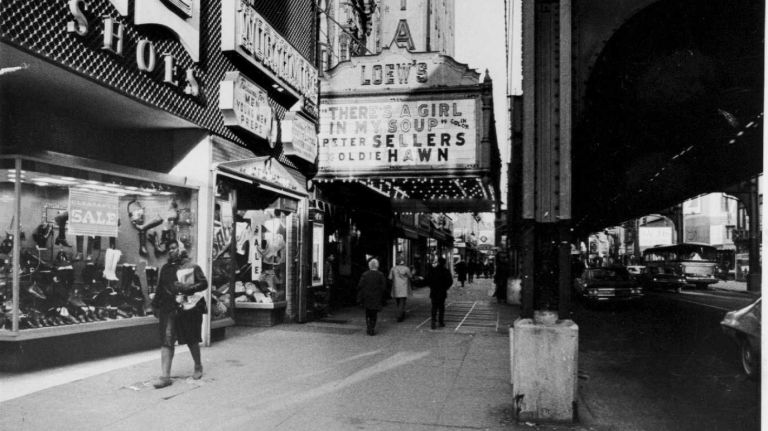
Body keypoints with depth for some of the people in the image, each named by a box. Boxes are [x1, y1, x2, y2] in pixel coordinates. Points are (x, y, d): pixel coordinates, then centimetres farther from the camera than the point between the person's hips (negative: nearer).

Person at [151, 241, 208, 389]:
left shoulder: (192, 267, 1)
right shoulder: (165, 268, 13)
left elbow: (204, 283, -5)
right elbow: (160, 288, 19)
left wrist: (187, 288, -17)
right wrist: (155, 305, 14)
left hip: (189, 308, -3)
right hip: (169, 309, 3)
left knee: (192, 340, 11)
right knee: (166, 341, -7)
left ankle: (198, 366, 32)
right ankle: (165, 375, -6)